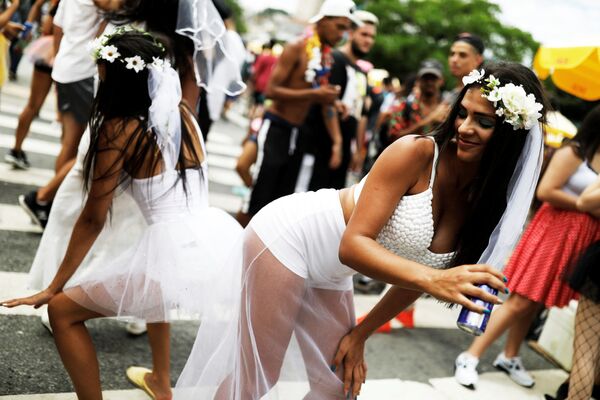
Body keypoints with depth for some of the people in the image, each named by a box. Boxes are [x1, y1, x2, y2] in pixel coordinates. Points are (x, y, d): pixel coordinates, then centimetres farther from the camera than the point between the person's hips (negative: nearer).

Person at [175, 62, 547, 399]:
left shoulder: (487, 200, -5)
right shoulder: (416, 152, -25)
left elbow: (415, 274, 4)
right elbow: (353, 243, -27)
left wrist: (360, 333, 4)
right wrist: (433, 280, -41)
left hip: (331, 275, 7)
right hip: (287, 238, -7)